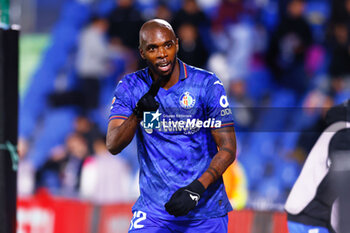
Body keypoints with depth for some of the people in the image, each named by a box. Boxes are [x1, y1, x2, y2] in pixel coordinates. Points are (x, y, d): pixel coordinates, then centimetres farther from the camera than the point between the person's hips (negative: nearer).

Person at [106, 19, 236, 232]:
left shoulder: (207, 85, -6)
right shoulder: (130, 88, 0)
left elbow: (228, 150, -8)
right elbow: (113, 146, -9)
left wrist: (196, 189, -21)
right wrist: (138, 113, -27)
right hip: (153, 207, 1)